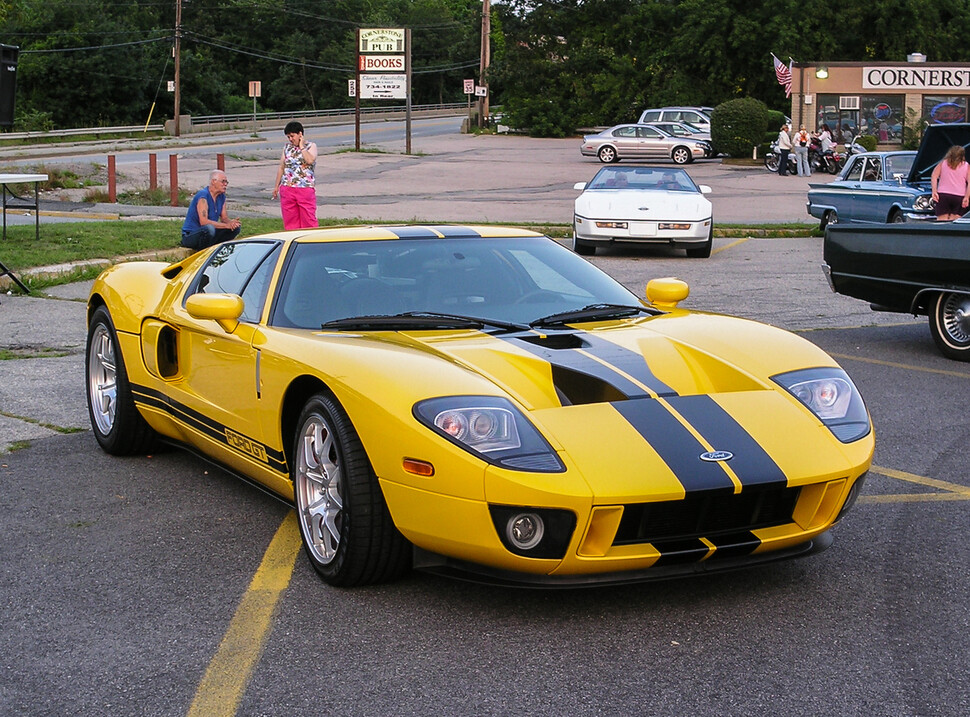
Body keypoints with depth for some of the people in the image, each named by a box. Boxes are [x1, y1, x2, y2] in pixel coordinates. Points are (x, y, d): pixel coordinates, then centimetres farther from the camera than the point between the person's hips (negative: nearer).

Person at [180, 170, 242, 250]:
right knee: (209, 228, -39)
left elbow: (224, 218, 9)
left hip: (207, 233, 8)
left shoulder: (221, 196, 6)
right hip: (190, 236, -8)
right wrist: (226, 225, -29)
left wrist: (231, 222, -17)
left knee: (236, 227, -3)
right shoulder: (203, 195, -20)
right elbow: (203, 221, -29)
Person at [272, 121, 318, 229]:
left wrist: (301, 146, -8)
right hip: (287, 189, 3)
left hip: (306, 189, -3)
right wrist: (276, 186, 16)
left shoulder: (311, 146, 2)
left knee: (309, 219, -5)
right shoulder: (287, 147, 12)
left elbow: (310, 160, -18)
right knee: (290, 220, 4)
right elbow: (281, 168, 16)